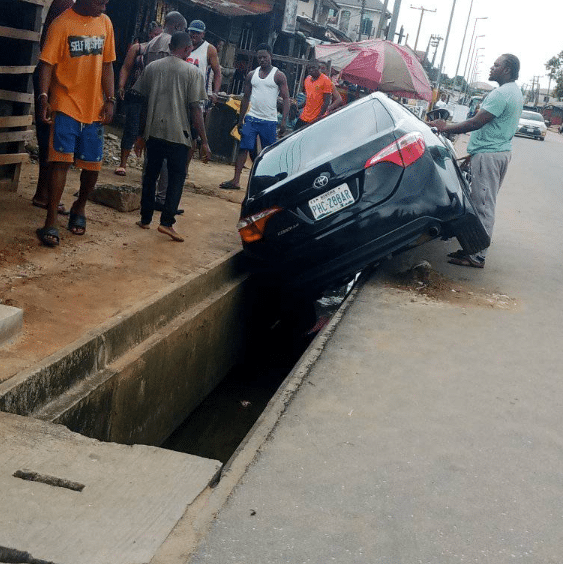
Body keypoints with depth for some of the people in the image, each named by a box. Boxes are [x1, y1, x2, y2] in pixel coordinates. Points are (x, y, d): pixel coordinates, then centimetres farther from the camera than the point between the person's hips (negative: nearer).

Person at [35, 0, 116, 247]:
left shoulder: (105, 23, 9)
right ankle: (50, 224, -8)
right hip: (65, 105, -5)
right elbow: (47, 63, -12)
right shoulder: (62, 24, -8)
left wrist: (109, 100, 4)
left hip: (94, 108, 5)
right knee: (61, 161, -13)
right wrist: (44, 96, -25)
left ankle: (79, 208, 33)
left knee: (93, 165, 6)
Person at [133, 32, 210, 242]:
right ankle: (167, 221, -6)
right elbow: (195, 109, -8)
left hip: (153, 132, 4)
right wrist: (204, 141, -4)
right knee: (177, 177, 4)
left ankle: (145, 219, 19)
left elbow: (144, 103, 12)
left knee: (150, 175, 15)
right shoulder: (192, 72, -3)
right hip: (178, 134, -4)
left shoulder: (152, 67, 9)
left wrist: (142, 134, 20)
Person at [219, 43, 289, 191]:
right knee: (243, 148, -6)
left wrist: (284, 121, -15)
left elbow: (286, 99, -4)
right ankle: (236, 180, -8)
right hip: (251, 118, 3)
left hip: (269, 121, -3)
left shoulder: (279, 76, 0)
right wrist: (241, 119, 13)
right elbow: (246, 97, 17)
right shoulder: (252, 75, 12)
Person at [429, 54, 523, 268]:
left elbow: (476, 123, -20)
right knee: (485, 205, 13)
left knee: (483, 206, -8)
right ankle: (474, 248, 19)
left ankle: (477, 256, -4)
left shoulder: (501, 94, -17)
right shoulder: (515, 92, 17)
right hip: (502, 152, 11)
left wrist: (446, 128, -12)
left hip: (488, 154, -11)